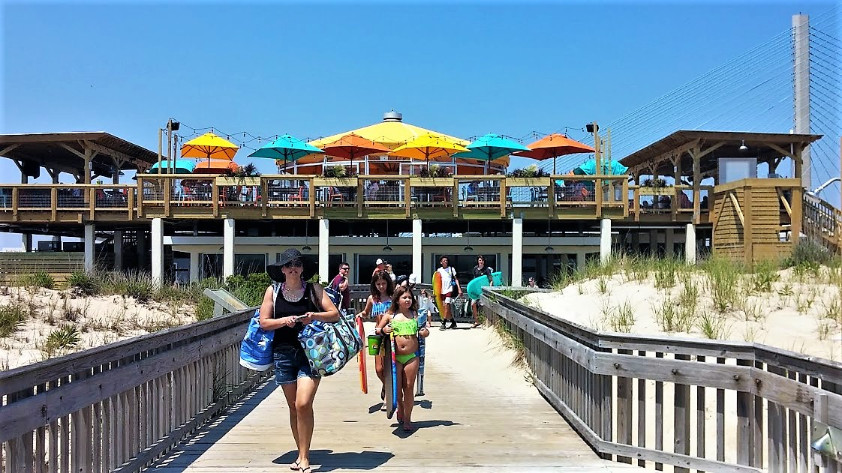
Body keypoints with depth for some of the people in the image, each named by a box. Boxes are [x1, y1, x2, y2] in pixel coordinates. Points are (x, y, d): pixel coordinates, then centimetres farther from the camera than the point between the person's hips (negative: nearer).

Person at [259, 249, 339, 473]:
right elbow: (263, 322, 4)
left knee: (303, 404, -15)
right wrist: (283, 321, -13)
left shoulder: (313, 289, 1)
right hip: (283, 353, 2)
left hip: (310, 353, -2)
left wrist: (314, 316, -17)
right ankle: (302, 454, 24)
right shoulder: (273, 291, 5)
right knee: (293, 407, 9)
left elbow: (334, 314, 0)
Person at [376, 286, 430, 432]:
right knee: (397, 387, 5)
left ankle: (407, 418, 12)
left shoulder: (415, 314, 5)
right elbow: (377, 330, 9)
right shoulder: (390, 315, 4)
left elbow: (423, 329, 13)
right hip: (395, 356, 0)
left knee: (409, 387, 2)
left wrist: (425, 332, -9)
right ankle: (400, 410, 33)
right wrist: (383, 330, -13)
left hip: (412, 356, 0)